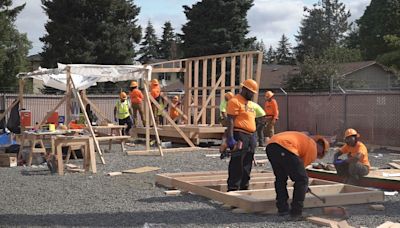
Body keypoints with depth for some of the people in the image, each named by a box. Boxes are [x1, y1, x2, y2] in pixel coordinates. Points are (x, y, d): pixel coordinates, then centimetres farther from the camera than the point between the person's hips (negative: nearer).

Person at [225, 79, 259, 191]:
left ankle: (244, 187, 19)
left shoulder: (251, 104, 21)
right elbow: (230, 120, -14)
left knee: (247, 165, 12)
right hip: (240, 136, -9)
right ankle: (233, 188, -5)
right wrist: (231, 138, -21)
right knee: (237, 165, -9)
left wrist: (253, 138, 22)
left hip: (250, 137, 9)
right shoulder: (235, 101, -8)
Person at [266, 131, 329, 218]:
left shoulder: (305, 139, 38)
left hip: (270, 145, 8)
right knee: (302, 180, 6)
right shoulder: (313, 148, 16)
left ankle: (282, 209, 25)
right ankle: (296, 211, 7)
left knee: (280, 178, 24)